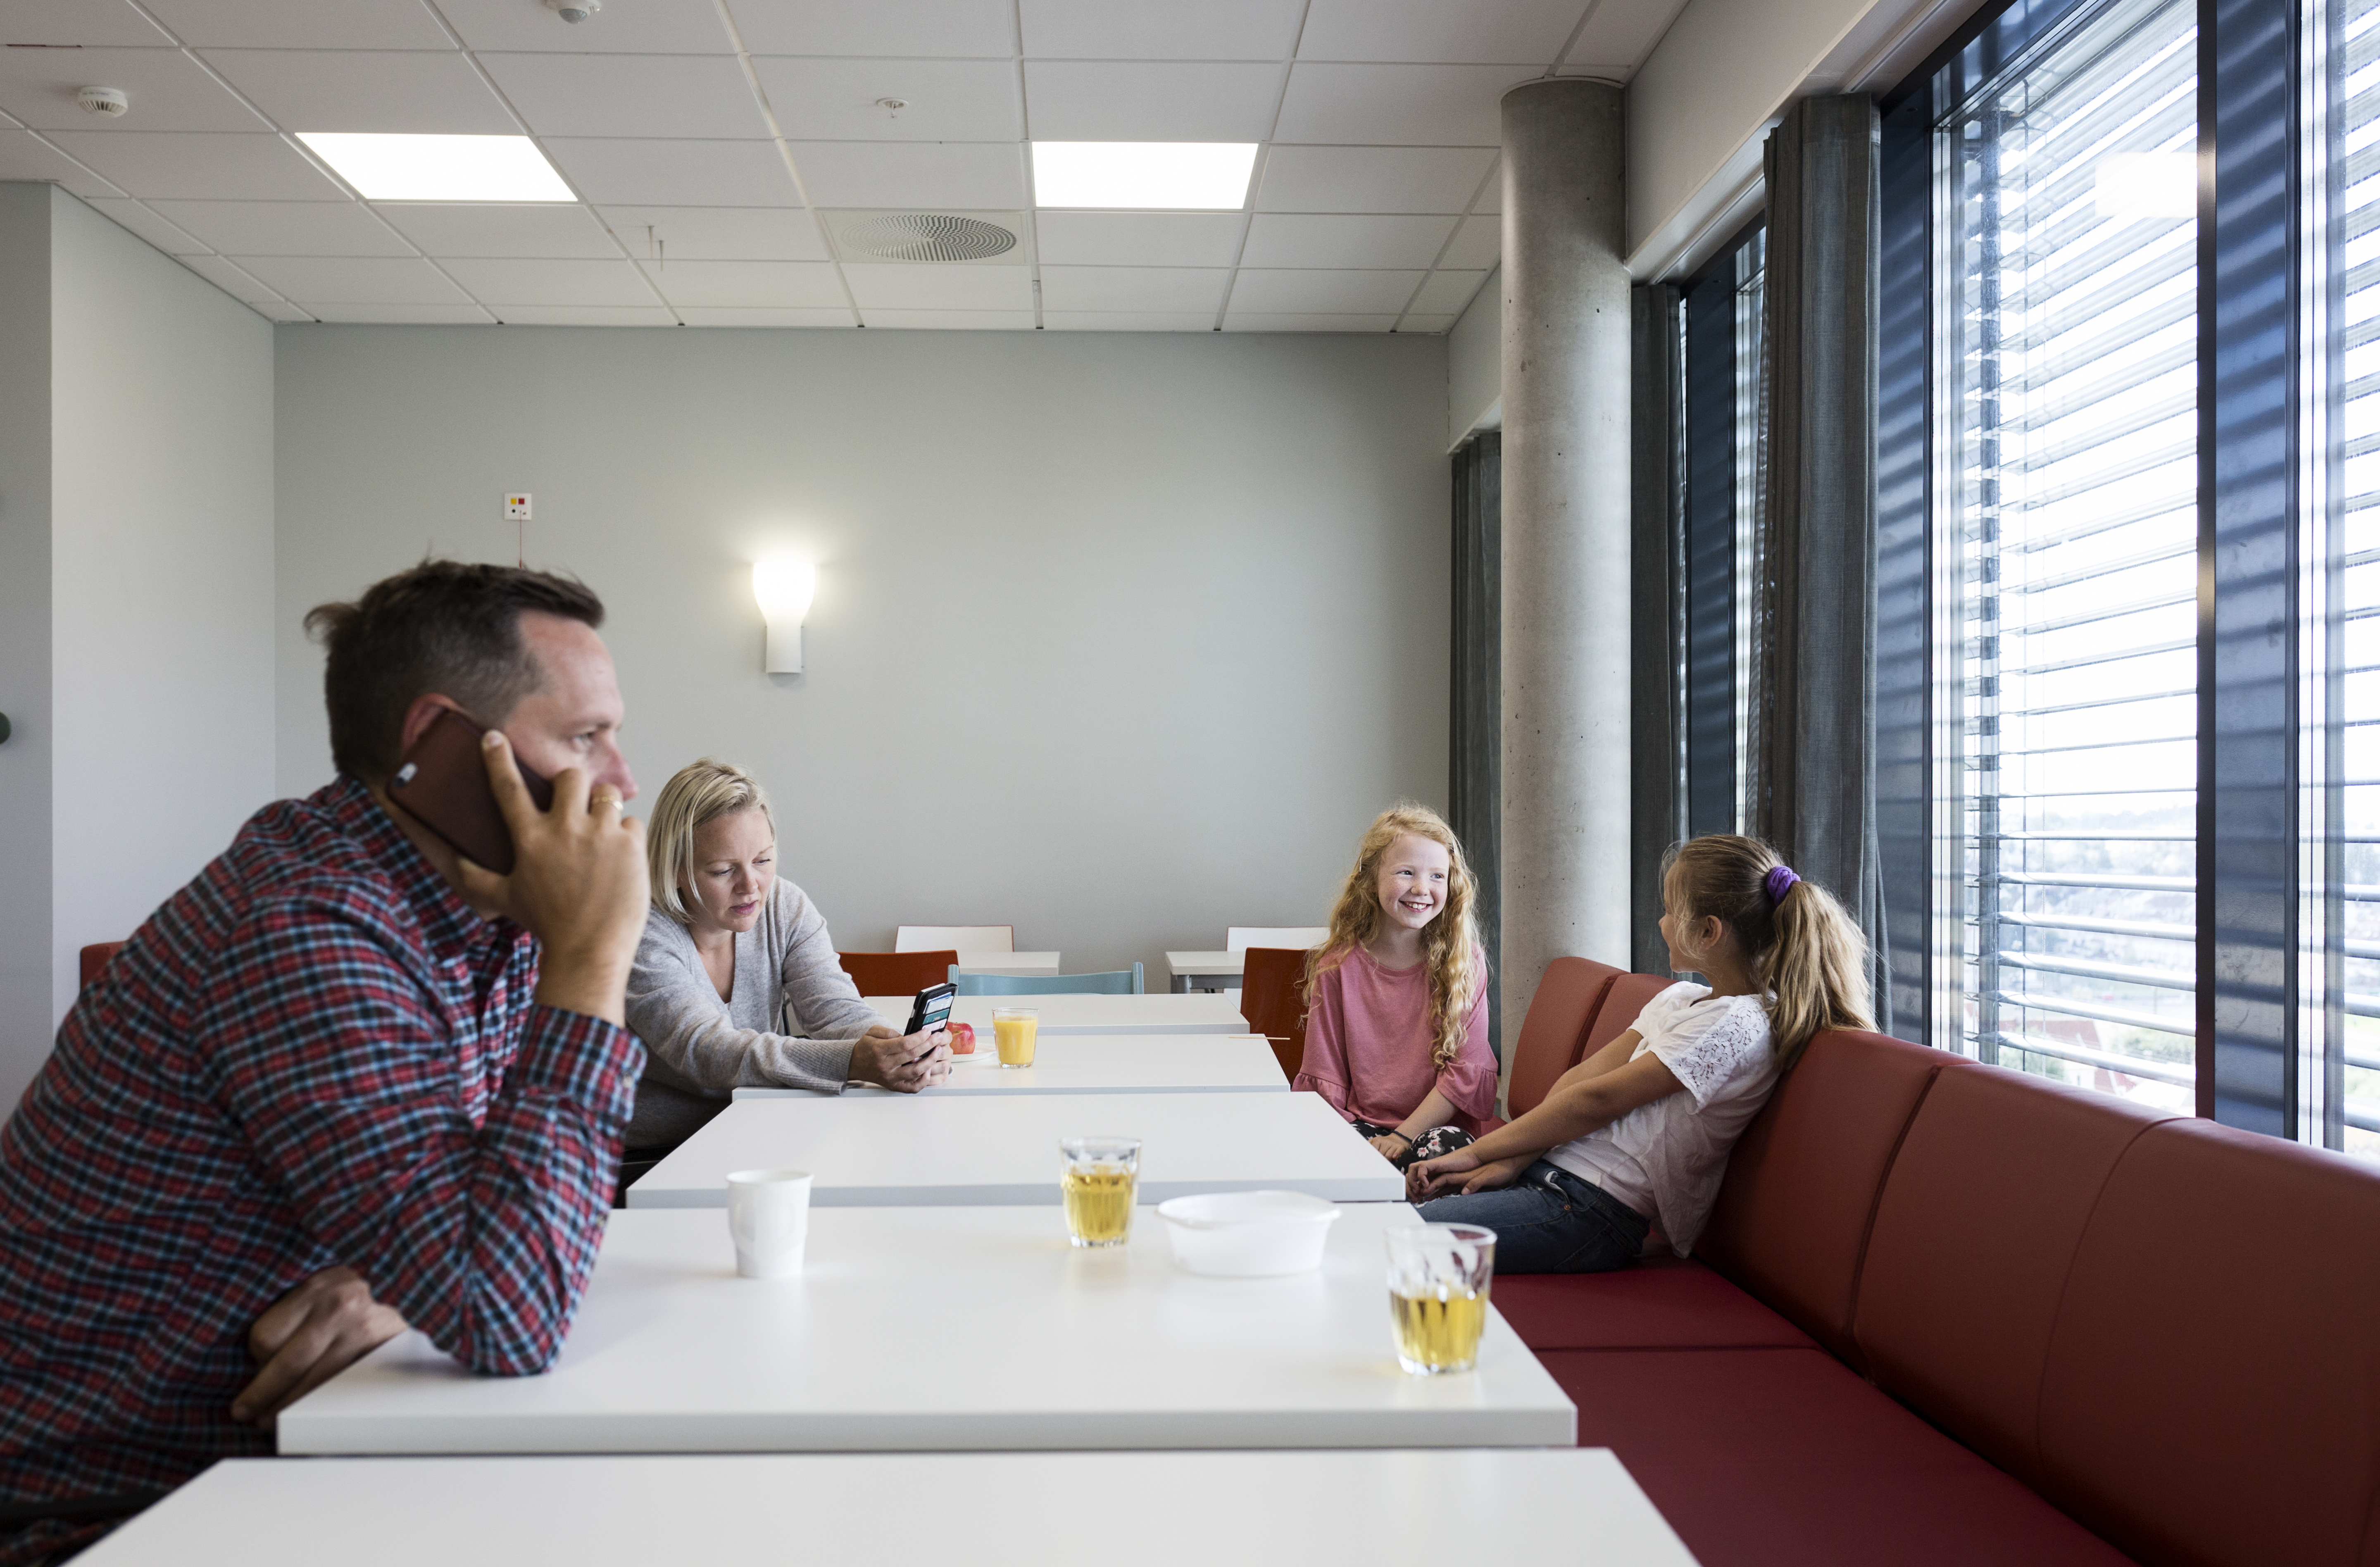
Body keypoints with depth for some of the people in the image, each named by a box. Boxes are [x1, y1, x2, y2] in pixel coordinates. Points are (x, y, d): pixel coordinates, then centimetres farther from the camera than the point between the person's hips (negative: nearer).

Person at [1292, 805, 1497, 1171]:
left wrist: (1404, 1135, -14)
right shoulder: (1338, 966, 4)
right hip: (1359, 1124, 1)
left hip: (1436, 1126, -1)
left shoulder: (1464, 962, 1)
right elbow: (1324, 1078, 5)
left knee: (1445, 1148, -36)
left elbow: (1466, 1070, -4)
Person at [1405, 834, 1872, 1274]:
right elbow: (1581, 1076, 7)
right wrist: (1509, 1161, -6)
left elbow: (1596, 1100, -14)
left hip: (1592, 1212, -8)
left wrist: (1477, 1153, -10)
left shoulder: (1736, 1026, -15)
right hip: (1545, 1172, 9)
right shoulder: (1680, 999, 15)